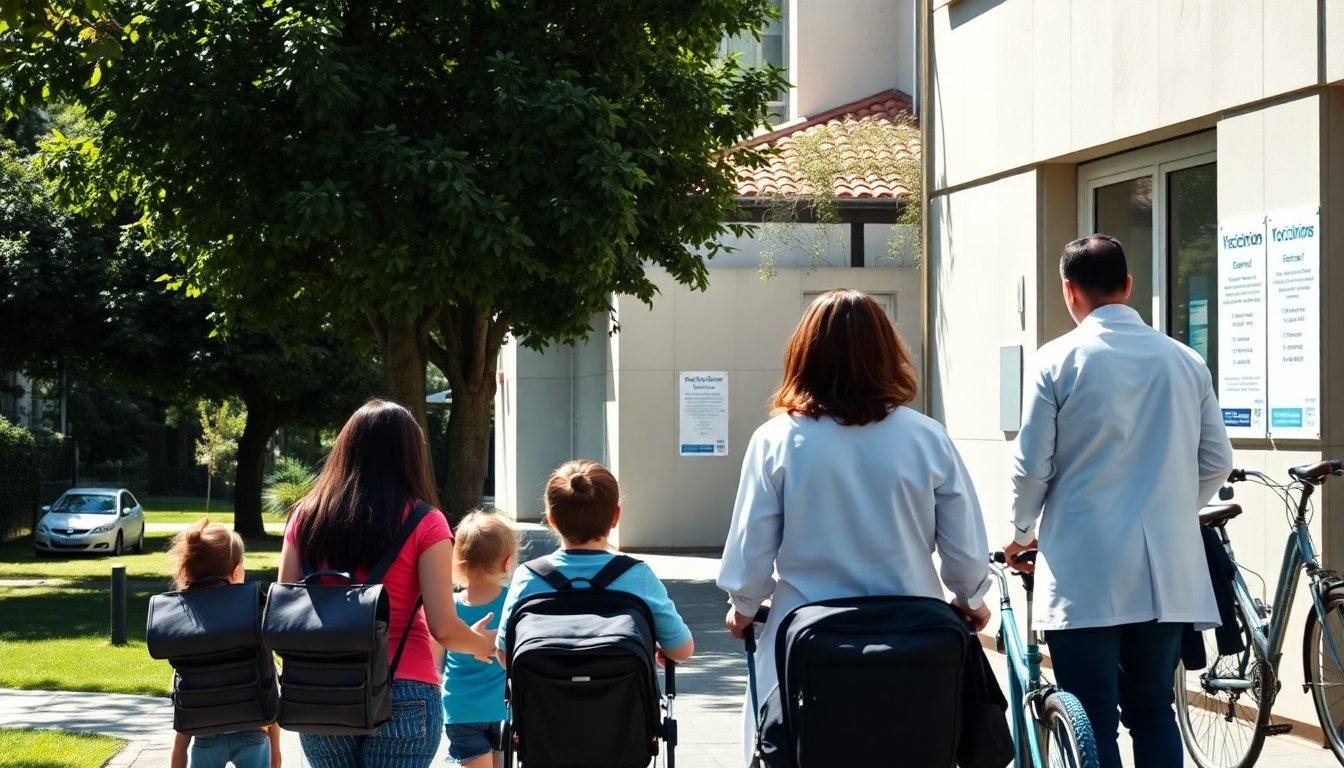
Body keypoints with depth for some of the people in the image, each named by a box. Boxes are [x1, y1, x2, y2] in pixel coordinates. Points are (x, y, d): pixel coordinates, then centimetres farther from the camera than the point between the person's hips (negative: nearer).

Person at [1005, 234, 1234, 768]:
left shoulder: (1059, 360, -6)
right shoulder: (1185, 361, 4)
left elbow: (1032, 466, -5)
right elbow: (1216, 462, 8)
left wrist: (1022, 533, 13)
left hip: (1085, 570, -3)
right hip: (1168, 573, 4)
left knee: (1094, 723, 2)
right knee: (1153, 711, 14)